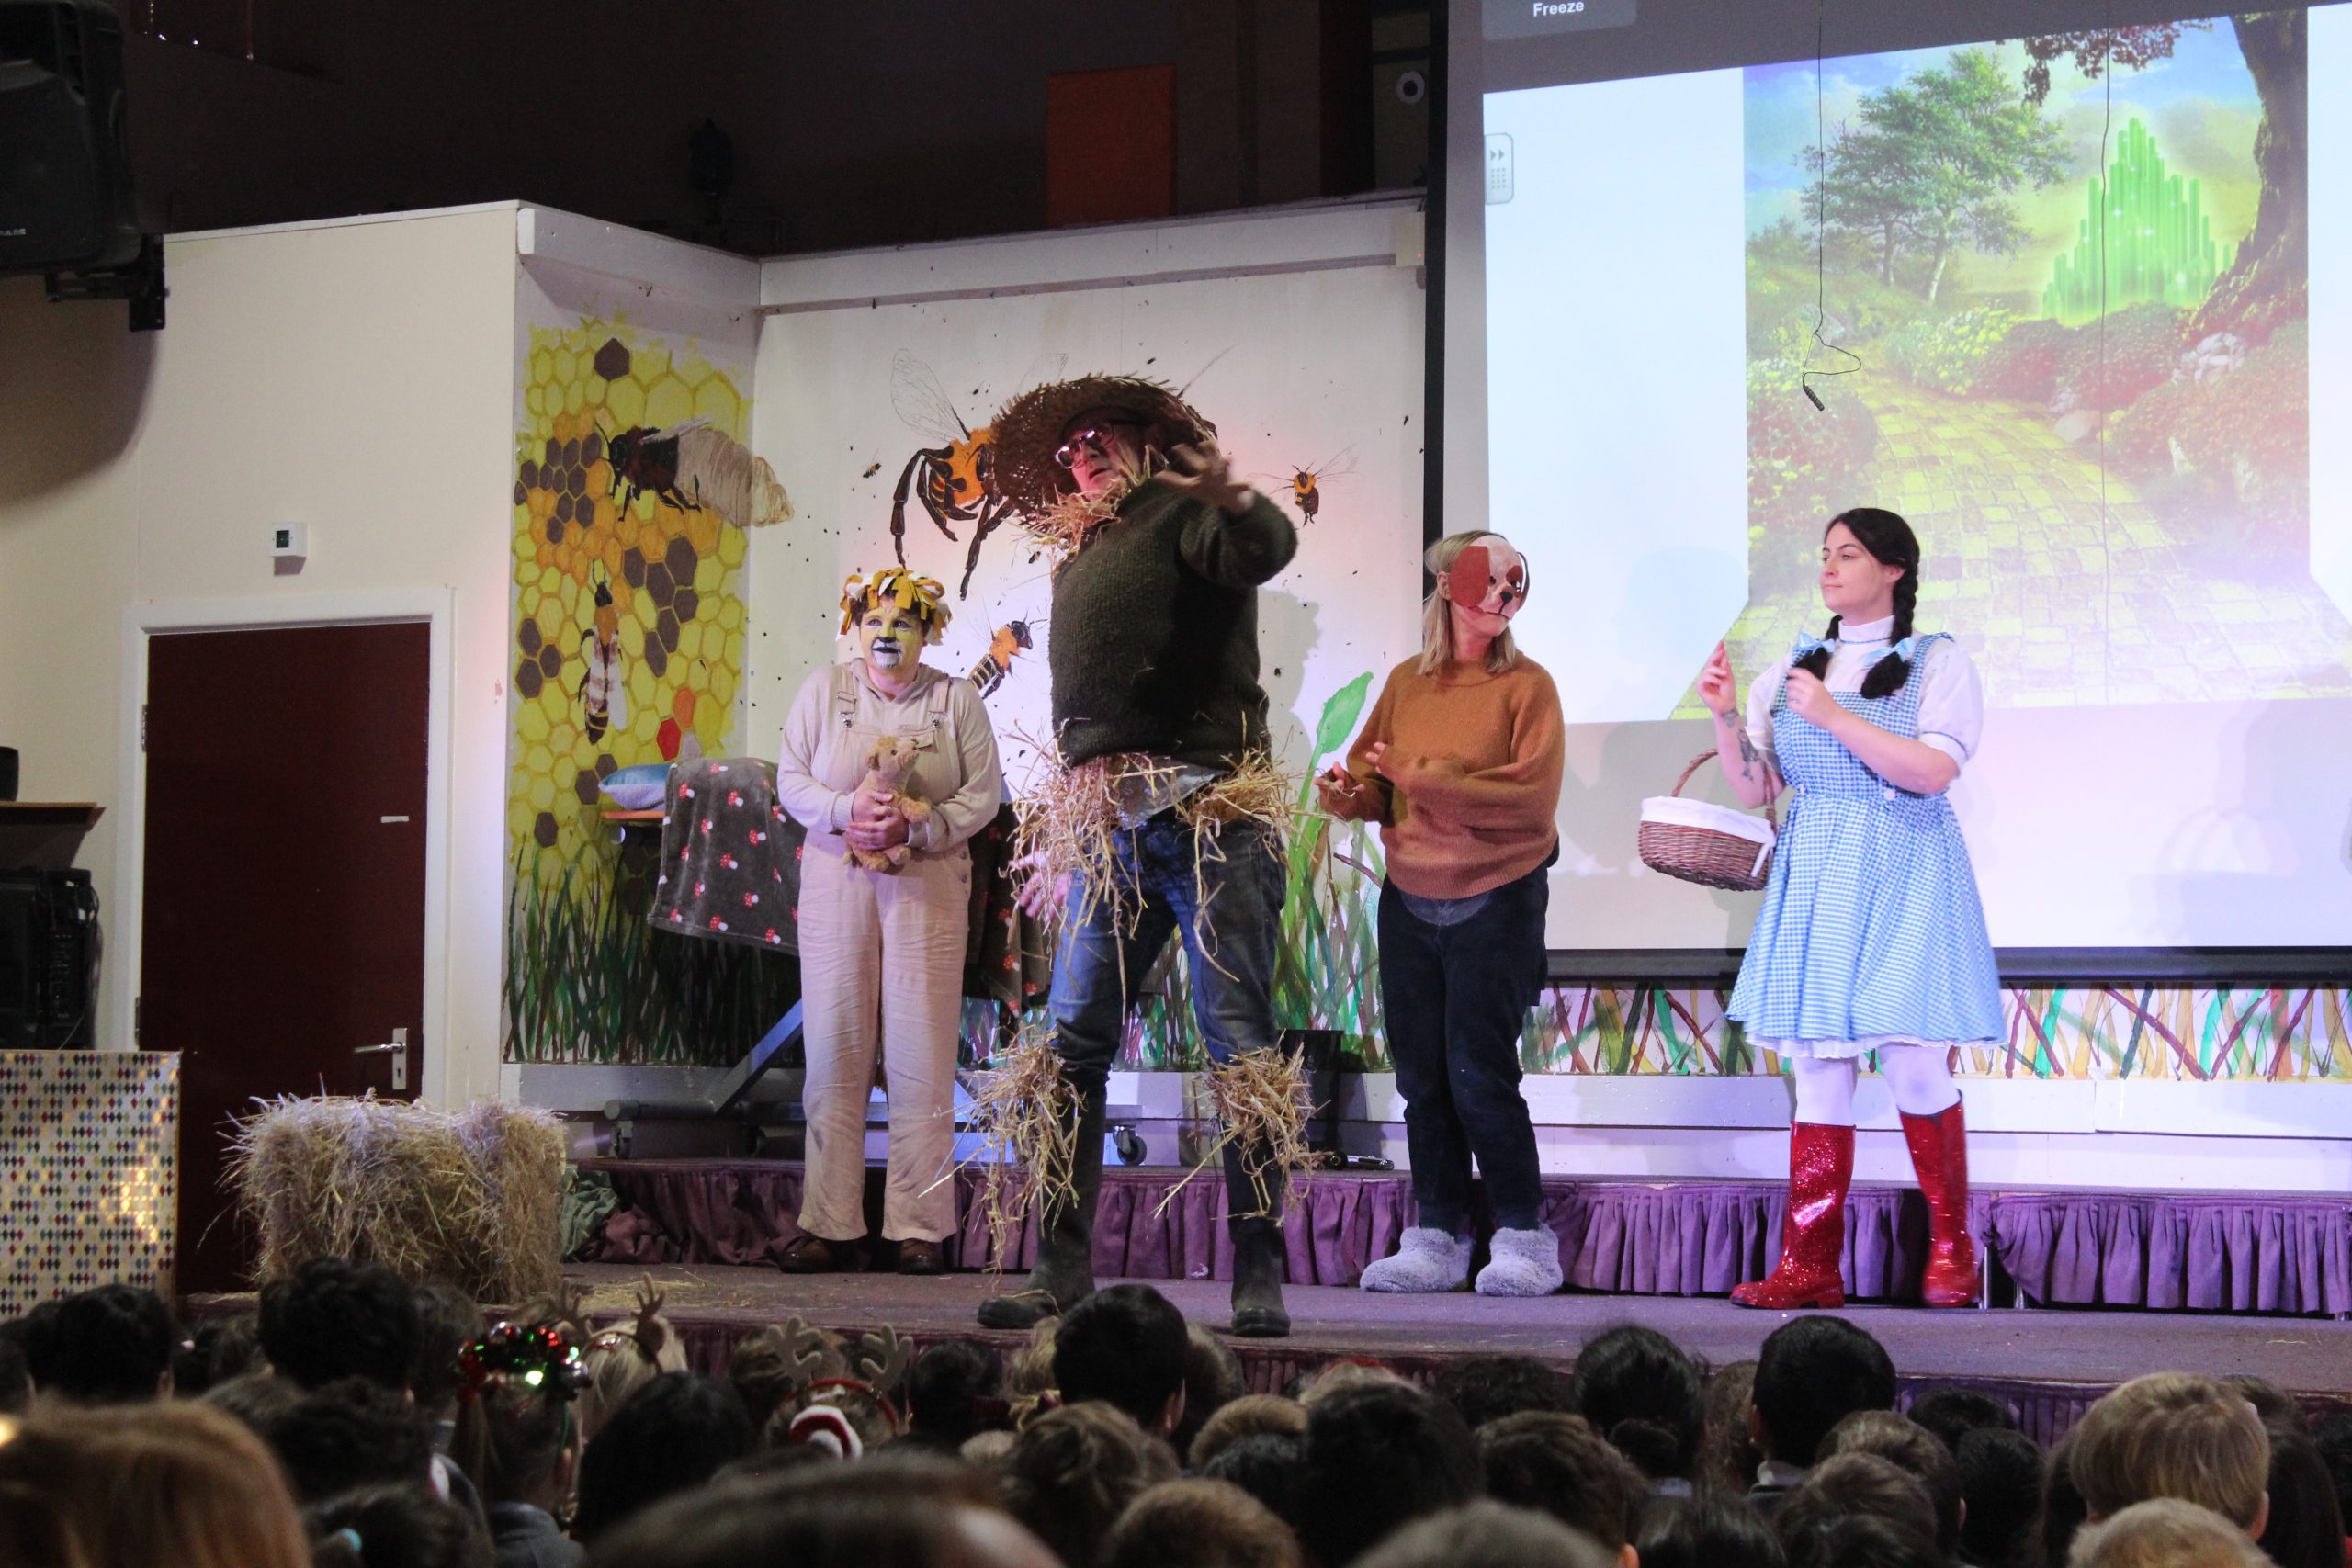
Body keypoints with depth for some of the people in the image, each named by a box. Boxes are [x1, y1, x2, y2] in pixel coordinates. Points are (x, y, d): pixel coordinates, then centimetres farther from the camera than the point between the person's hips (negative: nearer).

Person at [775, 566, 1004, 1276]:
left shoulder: (956, 699, 5)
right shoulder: (823, 689, 8)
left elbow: (983, 793, 1)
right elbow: (791, 780, 5)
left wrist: (914, 826, -14)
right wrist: (846, 810, -14)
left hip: (928, 884, -1)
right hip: (836, 881, 1)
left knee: (922, 1052, -4)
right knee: (835, 1049, -1)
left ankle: (919, 1225, 2)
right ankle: (828, 1225, 3)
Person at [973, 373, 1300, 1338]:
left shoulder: (1179, 514, 2)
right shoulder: (1077, 560, 24)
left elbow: (1264, 552, -20)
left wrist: (1235, 500, -41)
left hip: (1205, 815, -7)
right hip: (1110, 829, 7)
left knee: (1239, 1042, -7)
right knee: (1071, 1044, 1)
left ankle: (1259, 1279, -6)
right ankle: (1062, 1273, 4)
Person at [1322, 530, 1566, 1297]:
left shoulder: (1526, 685, -4)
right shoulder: (1406, 682, 7)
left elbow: (1532, 796, -15)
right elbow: (1375, 782, 9)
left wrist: (1424, 779, -20)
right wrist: (1349, 793, -14)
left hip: (1494, 901, -4)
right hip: (1410, 900, 4)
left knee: (1480, 1075, -7)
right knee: (1422, 1079, 6)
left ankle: (1525, 1236, 4)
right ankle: (1435, 1240, 14)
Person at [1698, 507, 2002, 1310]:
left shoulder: (1937, 664, 2)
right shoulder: (1794, 669, 16)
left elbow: (1933, 770, -13)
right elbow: (1754, 787, 13)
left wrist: (1834, 717, -18)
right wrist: (1727, 718, -4)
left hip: (1902, 877, -4)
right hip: (1813, 881, 4)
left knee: (1913, 1061, -8)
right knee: (1815, 1063, 0)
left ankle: (1950, 1247, 8)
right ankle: (1808, 1266, 0)